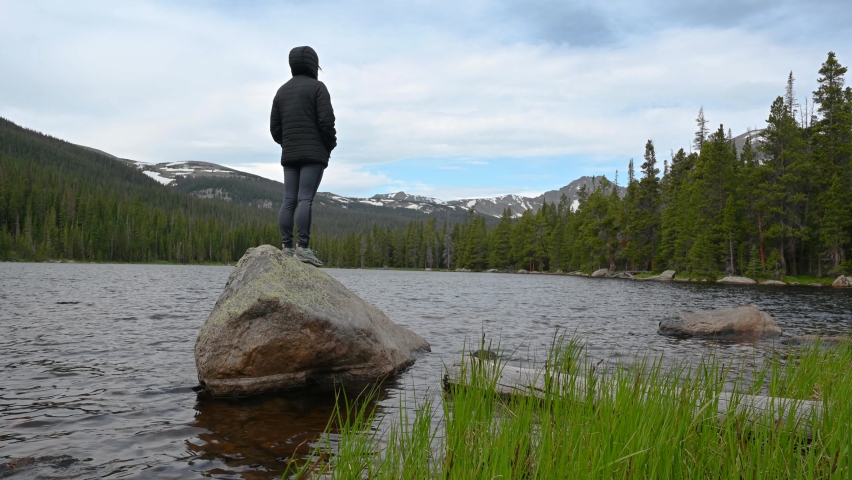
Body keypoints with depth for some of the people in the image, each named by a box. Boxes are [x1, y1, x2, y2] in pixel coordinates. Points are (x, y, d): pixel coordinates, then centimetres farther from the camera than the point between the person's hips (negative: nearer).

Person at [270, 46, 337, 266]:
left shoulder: (282, 90, 18)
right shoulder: (317, 87, -1)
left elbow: (275, 128, 14)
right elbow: (326, 122, -11)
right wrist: (330, 145, 4)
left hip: (289, 155, 6)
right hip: (313, 153, -6)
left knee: (289, 201, 2)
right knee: (305, 199, -12)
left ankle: (287, 247, -1)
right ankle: (303, 247, -16)